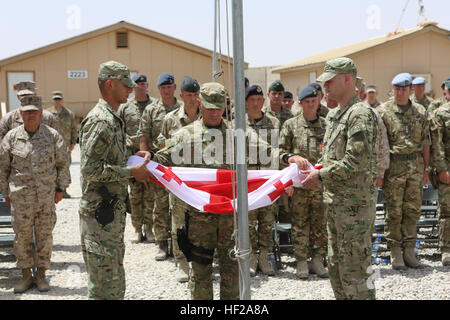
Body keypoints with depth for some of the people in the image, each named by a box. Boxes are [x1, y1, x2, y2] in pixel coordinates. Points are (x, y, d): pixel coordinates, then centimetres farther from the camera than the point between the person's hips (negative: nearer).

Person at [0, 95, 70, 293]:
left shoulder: (52, 136, 0)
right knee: (22, 236, 5)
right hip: (21, 197, 0)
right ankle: (26, 276, 19)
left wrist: (60, 188, 4)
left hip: (46, 196, 0)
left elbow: (63, 164, 7)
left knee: (44, 236, 7)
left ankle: (41, 275, 20)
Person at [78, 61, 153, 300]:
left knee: (116, 287, 19)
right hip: (101, 212, -10)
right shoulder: (100, 121, -17)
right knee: (104, 289, -3)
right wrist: (131, 172, -17)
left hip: (114, 211, 10)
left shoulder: (113, 119, 15)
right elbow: (90, 168, -24)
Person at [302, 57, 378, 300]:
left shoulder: (360, 114, -16)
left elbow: (355, 163, -22)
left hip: (355, 204, -10)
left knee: (353, 271, -5)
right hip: (335, 201, 10)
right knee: (335, 266, 18)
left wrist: (320, 175, -15)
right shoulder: (333, 115, 15)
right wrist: (315, 168, 7)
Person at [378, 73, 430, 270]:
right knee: (394, 211, 1)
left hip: (416, 165, 4)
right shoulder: (383, 111, -3)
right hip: (393, 166, -3)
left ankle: (409, 251, 17)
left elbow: (425, 142, 14)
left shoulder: (420, 112, 10)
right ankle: (395, 253, 11)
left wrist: (426, 169, 11)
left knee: (413, 210, 7)